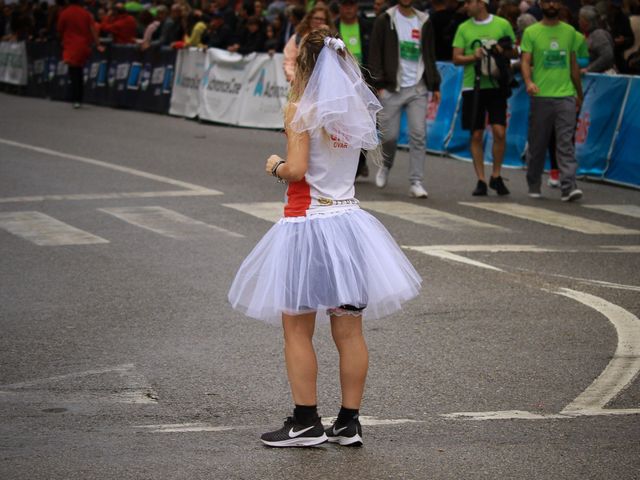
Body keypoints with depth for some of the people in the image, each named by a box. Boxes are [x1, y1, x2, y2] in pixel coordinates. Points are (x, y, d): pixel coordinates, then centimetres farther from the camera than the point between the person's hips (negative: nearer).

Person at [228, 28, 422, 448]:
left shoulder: (300, 110, -12)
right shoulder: (356, 110, 5)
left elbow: (296, 170, -21)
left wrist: (276, 165, 3)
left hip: (306, 221, -6)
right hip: (348, 219, 6)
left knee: (298, 330, 4)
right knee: (349, 331, 8)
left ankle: (306, 422, 5)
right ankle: (349, 422, 12)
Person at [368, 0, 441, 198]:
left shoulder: (424, 22, 11)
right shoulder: (385, 21, 2)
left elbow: (430, 56, 16)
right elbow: (375, 54, 0)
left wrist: (435, 86, 10)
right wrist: (379, 84, -9)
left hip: (417, 89, 2)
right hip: (392, 89, -2)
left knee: (418, 135, -6)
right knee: (390, 135, 0)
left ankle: (416, 183, -5)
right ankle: (386, 166, 31)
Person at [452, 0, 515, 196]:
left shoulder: (502, 25, 3)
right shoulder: (464, 28, 7)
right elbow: (456, 58, 5)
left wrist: (502, 52, -12)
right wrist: (473, 57, -13)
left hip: (496, 85, -1)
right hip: (472, 86, 1)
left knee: (499, 132, -9)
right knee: (476, 135, 2)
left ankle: (496, 176, 9)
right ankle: (481, 180, 9)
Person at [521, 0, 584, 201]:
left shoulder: (569, 31, 11)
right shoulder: (531, 32, 2)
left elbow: (573, 64, 17)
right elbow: (526, 61, -6)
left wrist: (579, 93, 18)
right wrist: (528, 81, -25)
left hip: (566, 95, 1)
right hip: (541, 96, -1)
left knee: (566, 142, -8)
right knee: (537, 143, 7)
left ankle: (568, 186, -14)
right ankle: (534, 185, 22)